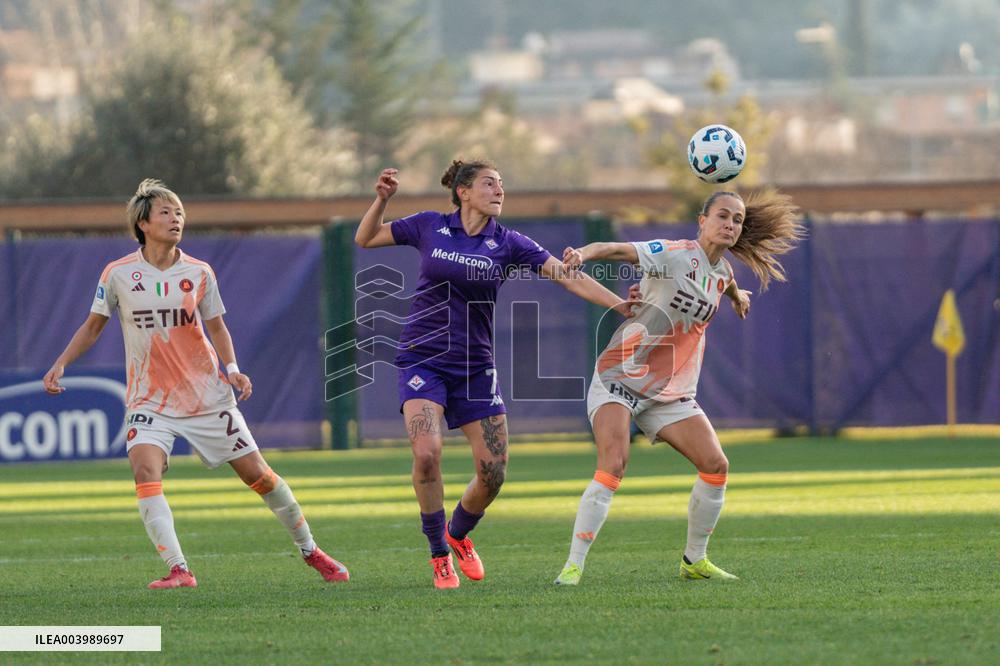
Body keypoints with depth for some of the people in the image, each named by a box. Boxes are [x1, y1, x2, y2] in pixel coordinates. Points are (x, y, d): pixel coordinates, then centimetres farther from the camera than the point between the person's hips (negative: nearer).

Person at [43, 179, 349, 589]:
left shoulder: (199, 273, -1)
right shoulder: (119, 274, -4)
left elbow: (216, 327, 8)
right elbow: (93, 326, 7)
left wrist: (232, 368, -8)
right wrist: (60, 364, -4)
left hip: (207, 394, 1)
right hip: (149, 399, -1)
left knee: (257, 474, 3)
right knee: (145, 470, -26)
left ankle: (310, 551, 22)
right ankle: (178, 571, -25)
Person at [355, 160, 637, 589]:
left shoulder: (508, 244, 0)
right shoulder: (429, 227, -1)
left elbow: (568, 276, -8)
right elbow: (365, 239, 11)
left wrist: (622, 306, -17)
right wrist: (382, 199, -6)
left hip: (474, 368, 2)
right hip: (423, 361, -2)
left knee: (493, 473, -3)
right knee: (427, 452, -23)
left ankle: (458, 534, 29)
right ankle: (440, 555, -5)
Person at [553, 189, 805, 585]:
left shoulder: (722, 273, 8)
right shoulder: (677, 255, -15)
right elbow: (618, 250, -30)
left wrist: (736, 294, 55)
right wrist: (584, 253, -50)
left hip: (670, 394, 7)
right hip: (619, 380, -7)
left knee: (716, 466, -5)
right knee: (614, 465, -25)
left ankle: (694, 560, 13)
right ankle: (573, 565, -20)